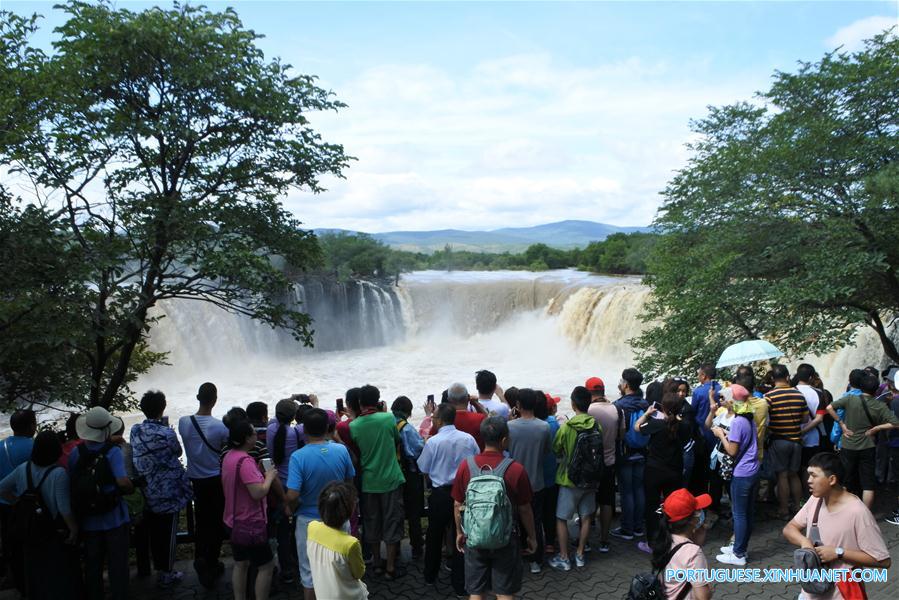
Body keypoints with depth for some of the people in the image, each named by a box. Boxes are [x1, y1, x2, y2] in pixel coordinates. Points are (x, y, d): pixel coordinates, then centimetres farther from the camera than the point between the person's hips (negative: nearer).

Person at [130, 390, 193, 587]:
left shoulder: (135, 431, -5)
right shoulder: (166, 434, -20)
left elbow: (138, 456, 7)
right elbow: (178, 452, -3)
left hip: (147, 492, 5)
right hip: (167, 492, -5)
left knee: (153, 532, 18)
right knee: (168, 532, 8)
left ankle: (158, 567, 32)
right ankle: (166, 574, 17)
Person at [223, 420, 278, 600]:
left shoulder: (229, 456, 5)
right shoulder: (245, 461, -26)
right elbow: (258, 493, -29)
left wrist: (261, 474, 10)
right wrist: (269, 477, -14)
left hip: (234, 521, 9)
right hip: (250, 524, -9)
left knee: (240, 564, 19)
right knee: (266, 565, 4)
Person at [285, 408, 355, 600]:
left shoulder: (298, 456, -21)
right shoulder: (341, 450, -12)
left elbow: (292, 496, -24)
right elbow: (350, 482, 1)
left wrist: (292, 510, -3)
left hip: (308, 520, -2)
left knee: (309, 572, 16)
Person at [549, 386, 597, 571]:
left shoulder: (566, 427, -18)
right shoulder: (596, 426, -8)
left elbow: (555, 450, -4)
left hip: (569, 479, -4)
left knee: (561, 518, 8)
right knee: (586, 517, 16)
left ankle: (563, 558, 11)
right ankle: (580, 554, 24)